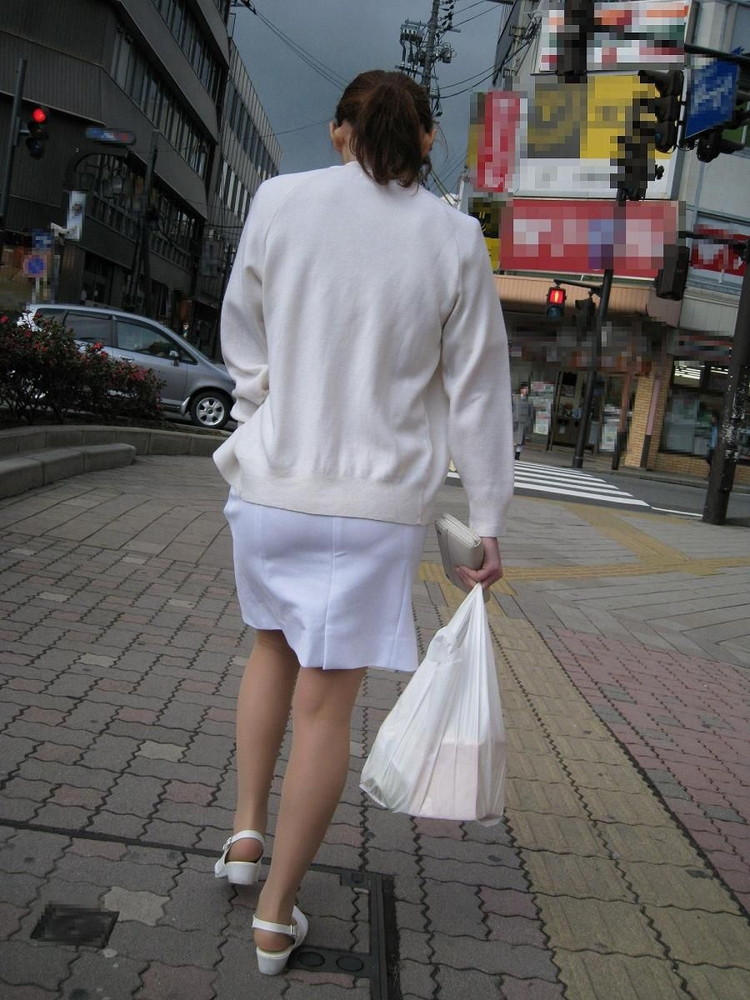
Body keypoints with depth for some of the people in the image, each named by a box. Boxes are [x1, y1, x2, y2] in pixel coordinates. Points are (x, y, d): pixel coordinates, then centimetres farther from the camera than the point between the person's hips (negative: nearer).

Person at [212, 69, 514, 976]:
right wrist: (486, 523, 5)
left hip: (272, 484, 1)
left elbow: (243, 342, 5)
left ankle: (246, 831, 26)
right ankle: (276, 915, 19)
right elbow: (476, 392, -2)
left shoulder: (281, 201, -4)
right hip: (381, 500, -1)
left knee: (274, 643, 28)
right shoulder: (454, 240, -4)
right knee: (327, 700, 7)